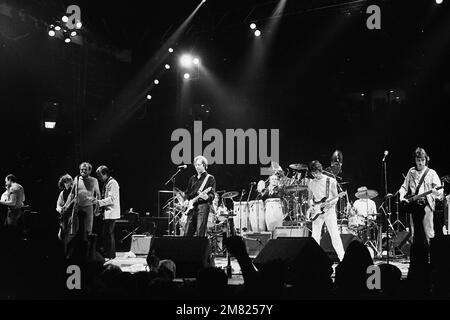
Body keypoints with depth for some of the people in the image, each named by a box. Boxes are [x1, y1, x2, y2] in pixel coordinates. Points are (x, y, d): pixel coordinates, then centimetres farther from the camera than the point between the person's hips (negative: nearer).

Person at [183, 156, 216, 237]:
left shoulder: (210, 178, 4)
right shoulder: (193, 178, 20)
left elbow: (212, 194, -6)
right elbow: (187, 193, 26)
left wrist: (207, 197, -28)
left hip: (203, 205, -5)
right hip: (192, 206, 5)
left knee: (200, 232, -11)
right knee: (187, 232, 1)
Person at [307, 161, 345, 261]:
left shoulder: (330, 181, -2)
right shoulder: (311, 184, 8)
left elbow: (336, 197, 0)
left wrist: (329, 204, -18)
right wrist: (311, 206, -2)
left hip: (329, 210, -3)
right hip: (316, 212, 3)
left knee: (334, 235, -9)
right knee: (315, 236, -1)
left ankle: (342, 257, -8)